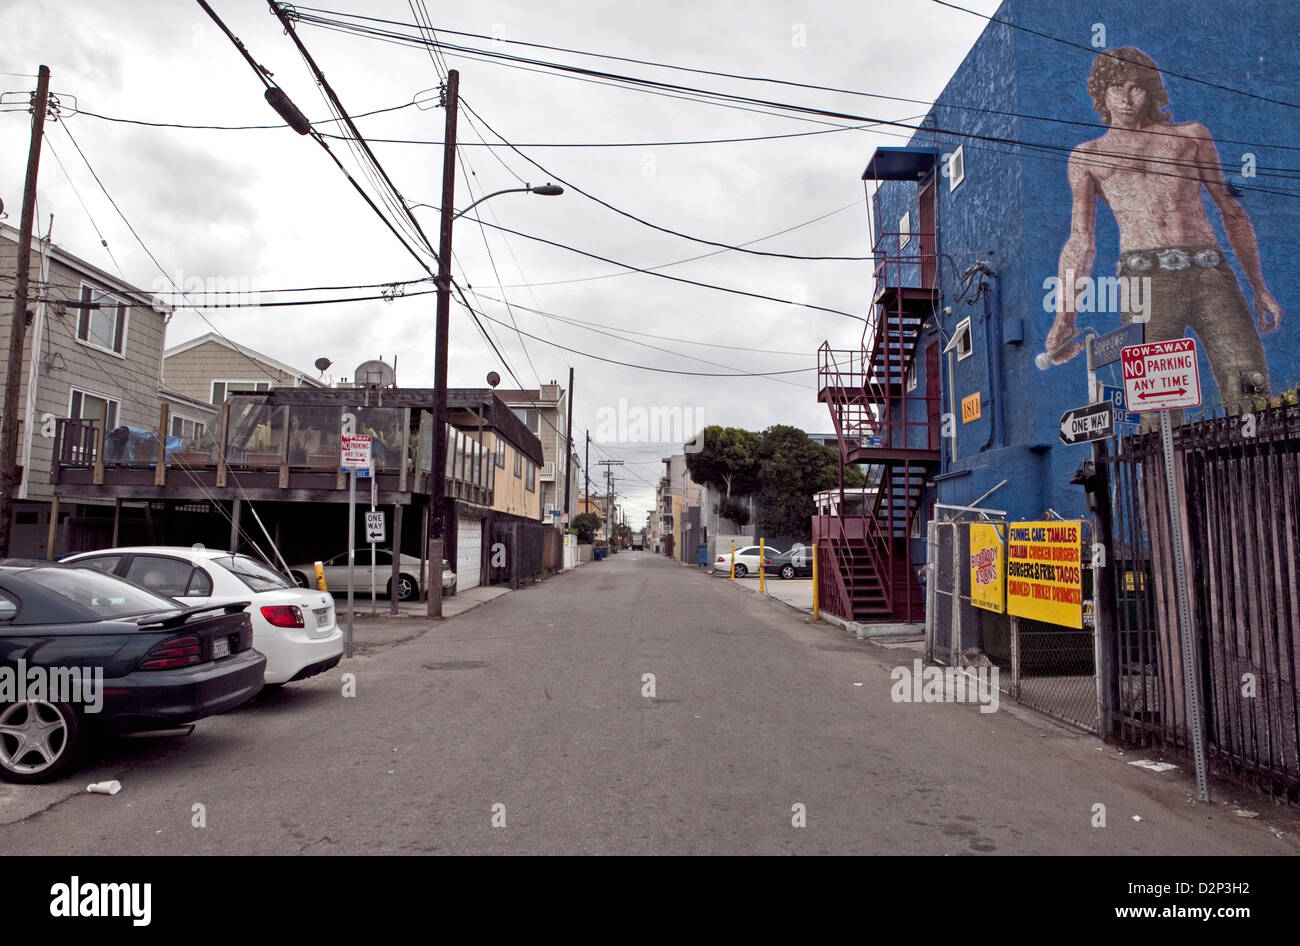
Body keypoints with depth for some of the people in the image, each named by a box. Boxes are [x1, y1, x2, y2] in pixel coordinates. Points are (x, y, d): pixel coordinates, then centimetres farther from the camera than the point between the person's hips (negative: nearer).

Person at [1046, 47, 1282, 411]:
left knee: (1252, 395, -12)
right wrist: (1064, 318, -1)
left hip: (1211, 273, 2)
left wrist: (1260, 290, 17)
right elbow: (1081, 241, 12)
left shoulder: (1191, 135, 22)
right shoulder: (1088, 157, 18)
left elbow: (1232, 211, 24)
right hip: (1144, 279, -2)